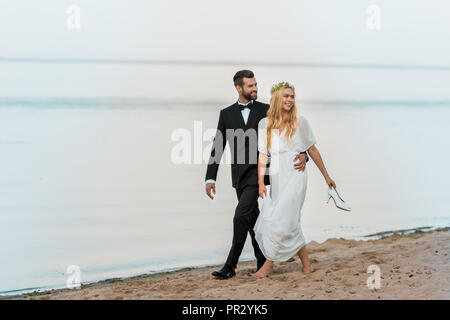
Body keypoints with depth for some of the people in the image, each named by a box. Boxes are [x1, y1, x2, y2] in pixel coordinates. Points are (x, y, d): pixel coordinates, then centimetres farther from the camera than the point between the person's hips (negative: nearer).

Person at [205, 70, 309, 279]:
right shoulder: (226, 114, 5)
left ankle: (230, 265, -12)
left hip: (258, 172, -4)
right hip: (239, 175, 4)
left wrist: (302, 155, -22)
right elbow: (218, 148, 5)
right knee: (252, 218, 11)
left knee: (241, 216, -14)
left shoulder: (266, 111, -1)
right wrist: (210, 178, -2)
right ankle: (262, 260, 24)